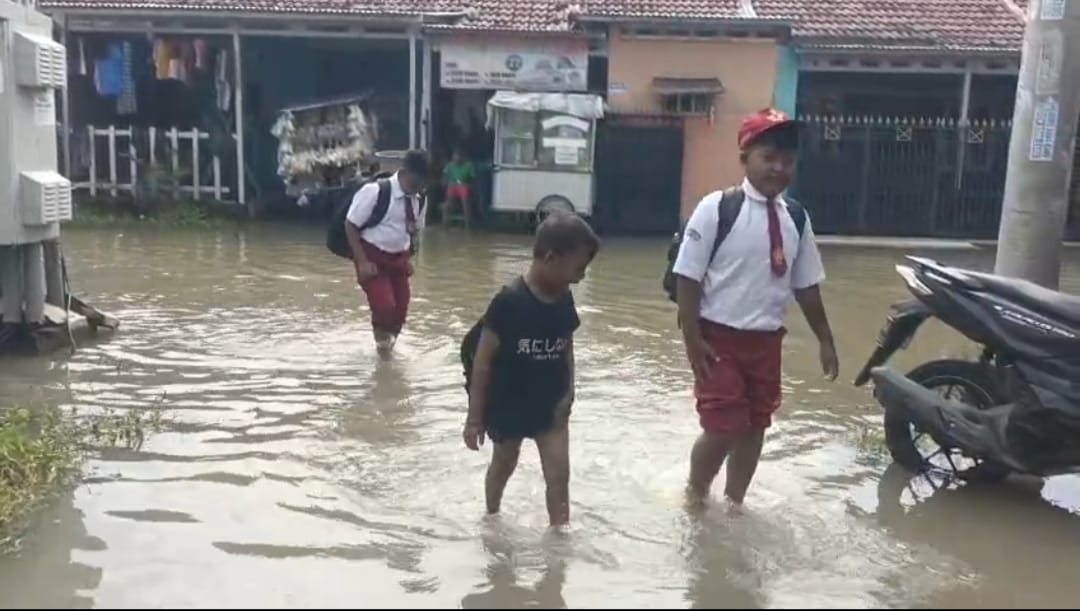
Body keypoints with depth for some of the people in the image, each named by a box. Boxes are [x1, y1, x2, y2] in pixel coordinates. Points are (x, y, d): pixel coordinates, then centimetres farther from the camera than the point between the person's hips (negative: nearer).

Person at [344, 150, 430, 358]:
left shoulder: (419, 199, -3)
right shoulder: (375, 191, -21)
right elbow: (350, 225, -15)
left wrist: (409, 258, 5)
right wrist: (362, 261, -19)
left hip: (398, 257, 6)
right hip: (372, 256, -5)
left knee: (401, 308, 6)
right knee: (384, 305, -16)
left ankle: (390, 340, 34)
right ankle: (382, 341, 14)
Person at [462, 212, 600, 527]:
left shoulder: (564, 300, -6)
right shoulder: (509, 301, -24)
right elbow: (483, 361, -19)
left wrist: (568, 392, -4)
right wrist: (474, 417, -15)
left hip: (550, 406, 4)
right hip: (508, 405, -4)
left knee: (559, 476, 1)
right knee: (503, 465, 20)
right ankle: (492, 519, 46)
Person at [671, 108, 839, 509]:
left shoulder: (796, 218, 3)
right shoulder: (717, 208, -13)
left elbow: (806, 286, 10)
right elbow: (687, 278, -12)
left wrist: (825, 341, 12)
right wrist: (693, 341, -15)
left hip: (767, 341, 5)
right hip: (719, 339, -5)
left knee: (755, 428, 14)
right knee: (722, 429, -3)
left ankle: (734, 501, 36)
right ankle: (695, 494, 26)